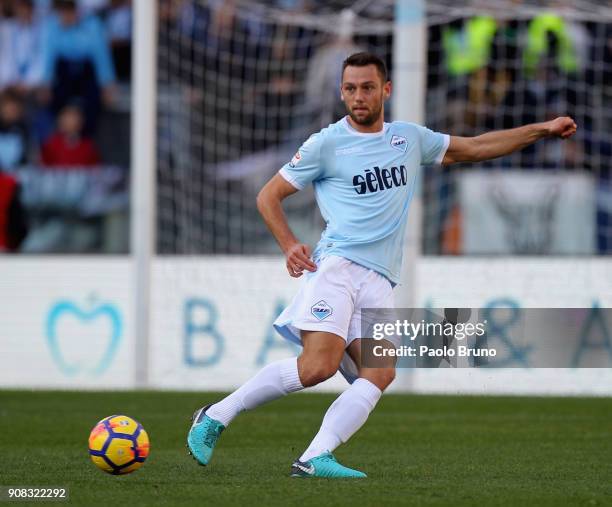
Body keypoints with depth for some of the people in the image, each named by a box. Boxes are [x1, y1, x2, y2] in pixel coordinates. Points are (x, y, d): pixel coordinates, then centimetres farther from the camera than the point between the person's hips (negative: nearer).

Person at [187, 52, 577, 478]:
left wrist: (541, 130, 25)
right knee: (318, 366, -23)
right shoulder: (327, 144, 3)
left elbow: (474, 148, 29)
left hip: (380, 282, 5)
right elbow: (269, 195, 7)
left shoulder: (409, 138, 17)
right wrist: (290, 245, -9)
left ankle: (315, 458, -26)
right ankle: (216, 417, -10)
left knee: (381, 371, -19)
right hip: (338, 265, -5)